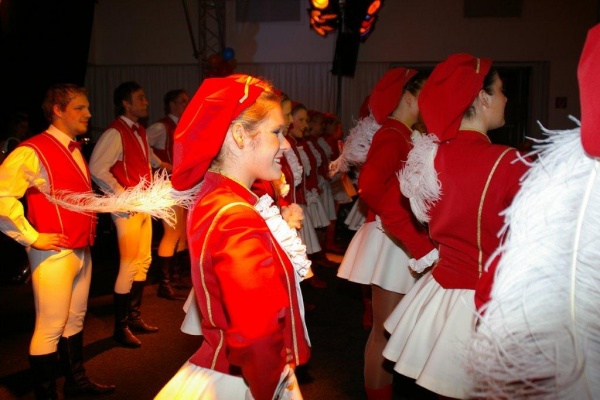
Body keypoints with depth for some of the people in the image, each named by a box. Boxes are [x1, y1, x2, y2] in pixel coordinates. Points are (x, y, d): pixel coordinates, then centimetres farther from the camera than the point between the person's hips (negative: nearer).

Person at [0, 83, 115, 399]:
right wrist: (32, 238, -19)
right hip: (55, 252, -8)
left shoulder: (74, 150, 13)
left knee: (75, 319, 19)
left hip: (82, 250, 9)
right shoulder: (33, 152, -14)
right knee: (50, 328, 2)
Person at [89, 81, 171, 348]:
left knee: (143, 261, 14)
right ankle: (121, 327, 10)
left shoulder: (140, 131, 12)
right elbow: (97, 169, -23)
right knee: (130, 265, -4)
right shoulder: (115, 133, -16)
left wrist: (161, 164, 25)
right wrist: (122, 195, -21)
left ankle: (134, 317, 28)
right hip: (128, 207, -9)